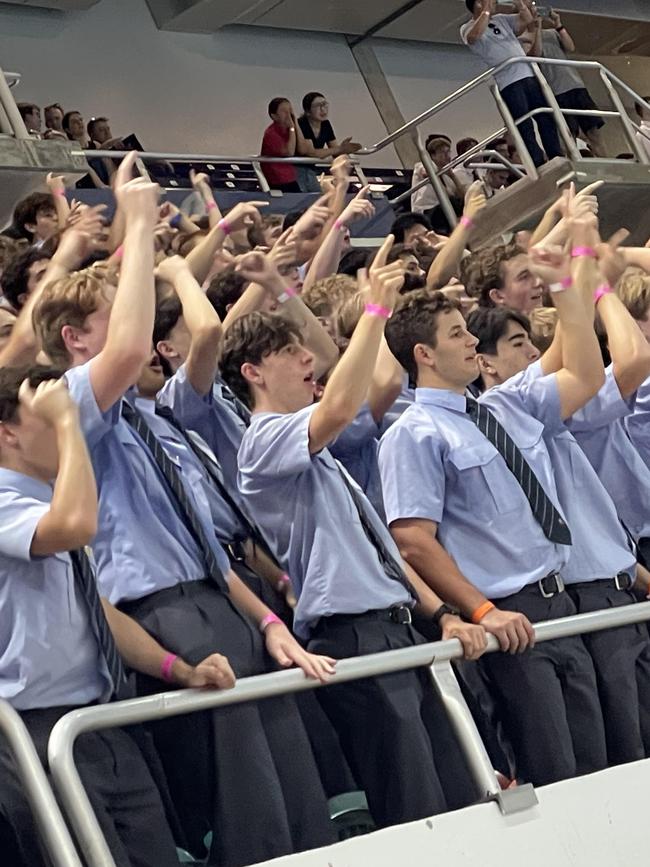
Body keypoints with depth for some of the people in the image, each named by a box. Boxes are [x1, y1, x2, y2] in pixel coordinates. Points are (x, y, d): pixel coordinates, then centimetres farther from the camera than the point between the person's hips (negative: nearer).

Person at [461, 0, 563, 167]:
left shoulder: (502, 20, 23)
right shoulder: (468, 28, 4)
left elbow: (527, 19, 16)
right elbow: (476, 35, -19)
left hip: (529, 75, 6)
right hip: (508, 82, -6)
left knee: (546, 118, 4)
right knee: (524, 126, -10)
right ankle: (539, 166, -11)